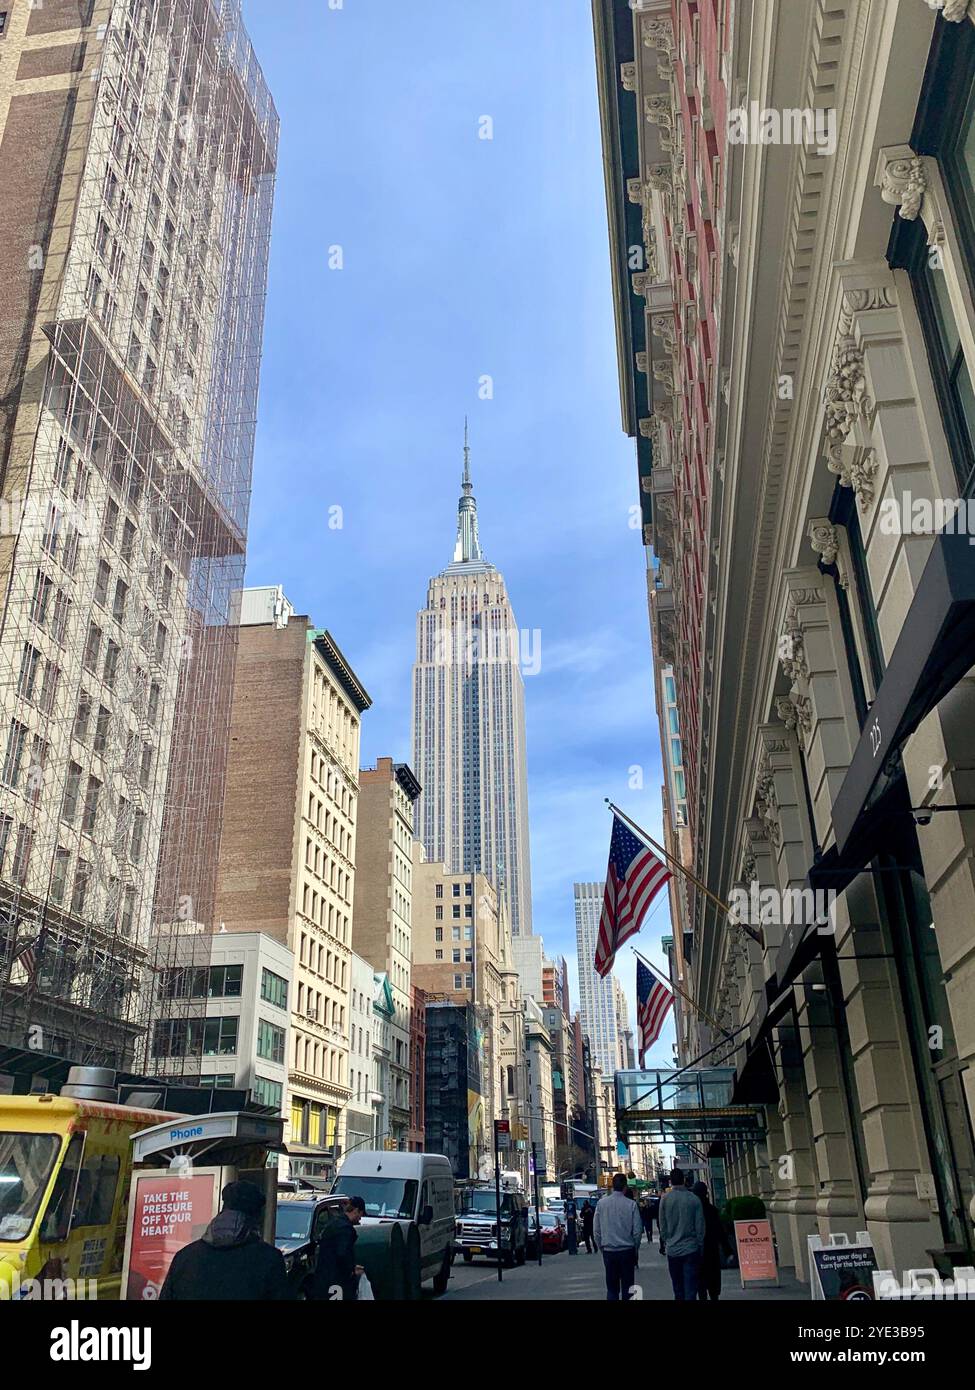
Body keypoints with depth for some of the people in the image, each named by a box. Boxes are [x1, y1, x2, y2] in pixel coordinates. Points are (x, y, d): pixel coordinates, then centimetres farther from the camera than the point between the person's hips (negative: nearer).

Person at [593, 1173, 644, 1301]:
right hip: (627, 1250, -1)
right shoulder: (631, 1204, -8)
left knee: (612, 1288, 9)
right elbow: (637, 1231, -4)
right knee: (627, 1287, 9)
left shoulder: (601, 1203, -3)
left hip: (608, 1251, 1)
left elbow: (596, 1230, 1)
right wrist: (635, 1248, 12)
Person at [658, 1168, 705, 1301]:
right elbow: (700, 1226, -3)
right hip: (691, 1249, -1)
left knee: (677, 1287, 16)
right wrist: (700, 1245, 8)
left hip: (672, 1249, 1)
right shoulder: (694, 1199, -7)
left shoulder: (665, 1199, -6)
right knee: (690, 1287, 2)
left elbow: (662, 1225, 0)